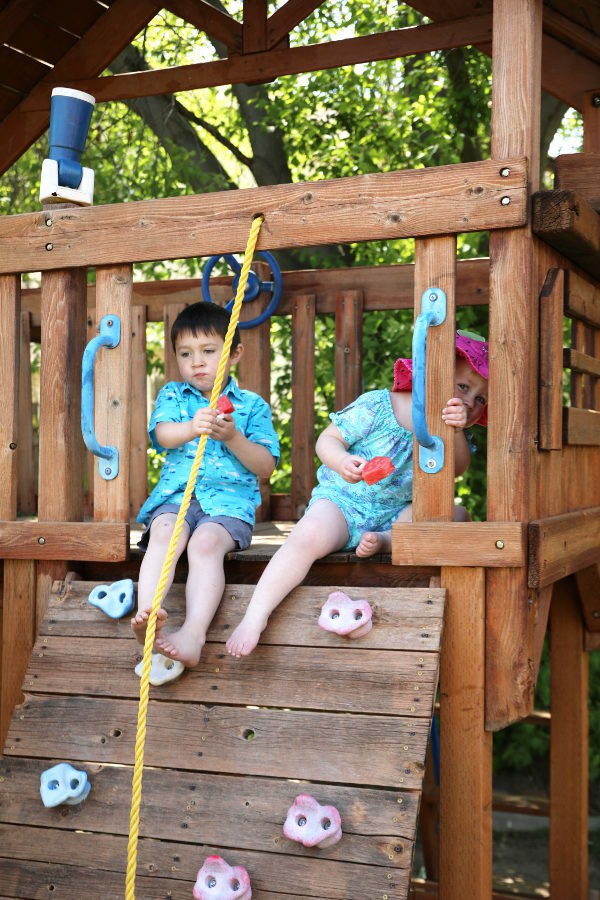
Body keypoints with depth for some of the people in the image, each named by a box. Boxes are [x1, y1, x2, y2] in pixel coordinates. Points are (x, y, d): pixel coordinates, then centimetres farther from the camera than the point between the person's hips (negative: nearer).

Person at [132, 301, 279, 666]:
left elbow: (266, 467, 5)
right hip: (177, 492, 2)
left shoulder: (252, 405, 13)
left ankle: (193, 635, -45)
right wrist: (193, 427, -26)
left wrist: (232, 437, -12)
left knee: (205, 543, -32)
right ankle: (147, 614, -46)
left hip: (230, 498, -2)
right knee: (164, 533, -31)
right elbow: (163, 434, -3)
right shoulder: (173, 395, 20)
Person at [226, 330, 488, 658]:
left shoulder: (449, 427, 4)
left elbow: (457, 468, -13)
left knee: (456, 515, -16)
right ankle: (255, 616, -31)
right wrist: (341, 461, -28)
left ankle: (388, 541, -25)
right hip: (342, 500, -4)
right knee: (310, 535, -34)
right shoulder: (377, 406, -9)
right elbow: (327, 439, -5)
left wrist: (456, 431, -32)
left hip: (396, 513, 4)